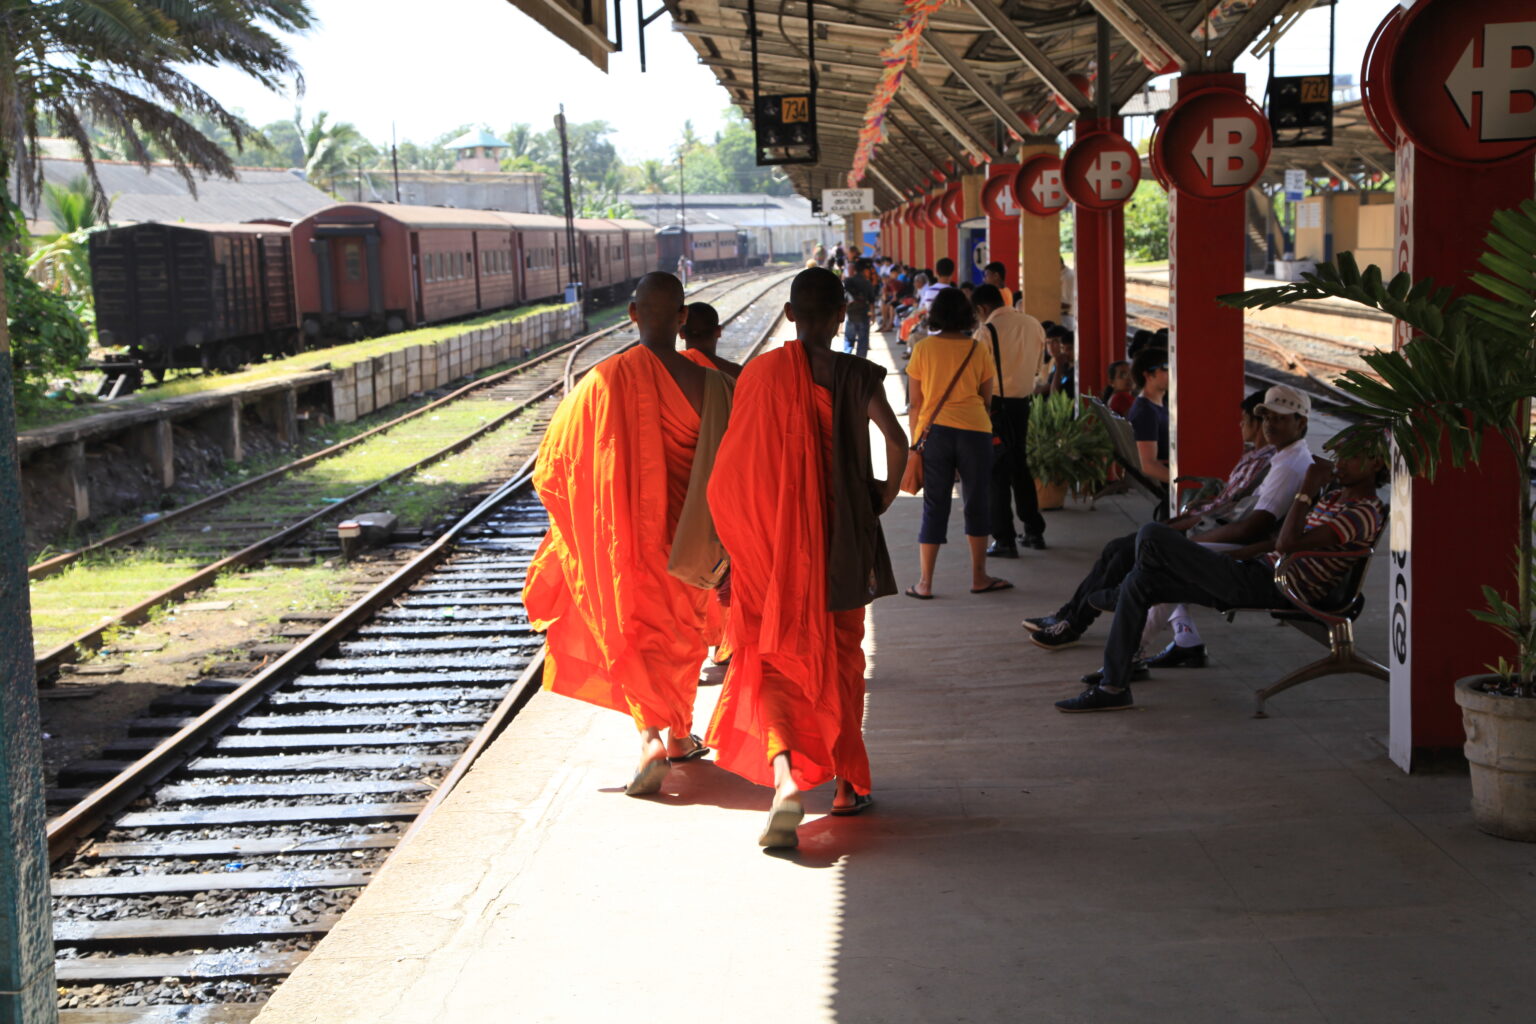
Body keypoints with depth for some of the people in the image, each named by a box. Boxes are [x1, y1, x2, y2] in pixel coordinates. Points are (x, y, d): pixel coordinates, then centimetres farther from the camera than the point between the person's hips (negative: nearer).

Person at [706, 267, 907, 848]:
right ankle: (848, 783, 24)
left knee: (771, 658, 5)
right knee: (840, 657, 16)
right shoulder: (855, 375, -5)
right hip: (839, 537, 0)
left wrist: (747, 534, 10)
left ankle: (784, 774, -19)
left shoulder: (759, 373, -2)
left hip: (772, 538, 0)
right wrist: (885, 496, 0)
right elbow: (895, 439, -17)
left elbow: (734, 461, -2)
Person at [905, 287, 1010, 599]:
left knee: (934, 506, 5)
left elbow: (915, 403, 3)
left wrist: (914, 441, 11)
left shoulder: (922, 349, 1)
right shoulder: (978, 350, 2)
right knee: (977, 503, 12)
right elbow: (986, 399, 7)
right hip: (974, 430, 0)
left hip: (934, 430, 0)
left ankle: (924, 583, 6)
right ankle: (979, 577, 19)